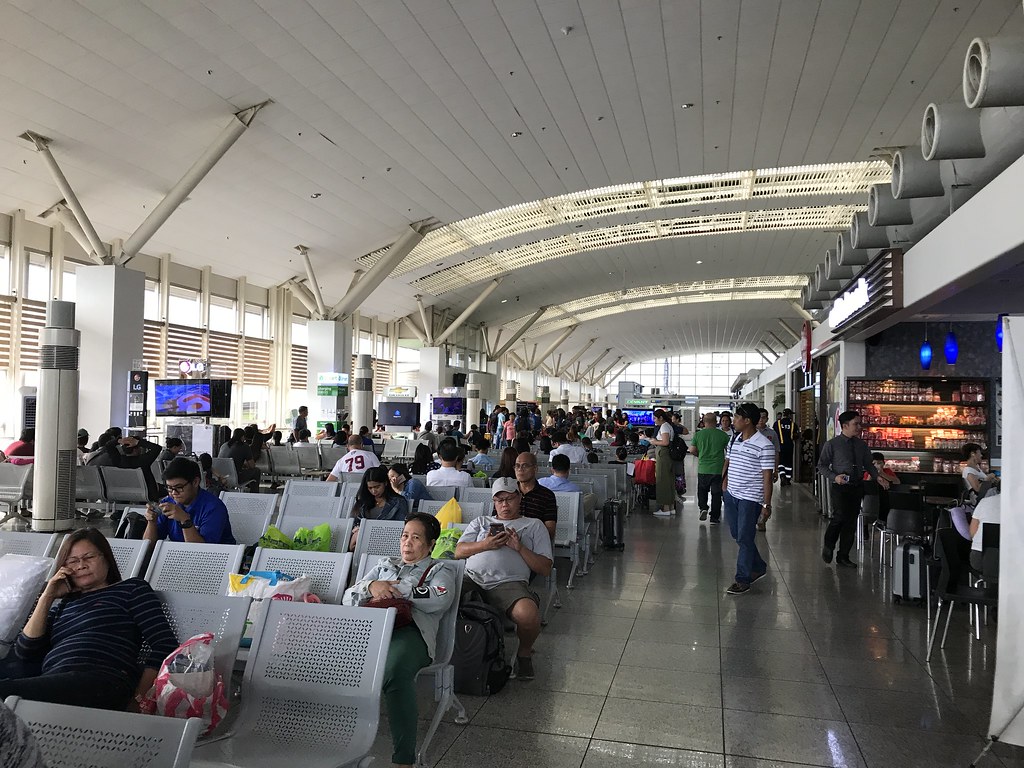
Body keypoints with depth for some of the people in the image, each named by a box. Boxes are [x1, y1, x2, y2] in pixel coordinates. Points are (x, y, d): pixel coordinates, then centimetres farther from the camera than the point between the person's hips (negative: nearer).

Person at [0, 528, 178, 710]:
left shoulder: (132, 589, 16)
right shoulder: (62, 606, 32)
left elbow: (166, 645, 4)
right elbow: (24, 653, 17)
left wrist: (137, 697, -8)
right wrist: (47, 597, 18)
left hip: (102, 683, -5)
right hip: (52, 685, 5)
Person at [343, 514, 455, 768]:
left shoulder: (439, 569, 23)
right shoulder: (385, 564, 36)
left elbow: (440, 599, -1)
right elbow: (348, 598, 26)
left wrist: (393, 588, 0)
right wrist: (372, 587, 3)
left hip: (409, 629, -3)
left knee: (394, 673, -40)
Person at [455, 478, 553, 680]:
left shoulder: (534, 525, 23)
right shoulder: (481, 522, 31)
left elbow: (545, 568, 13)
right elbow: (459, 552, 17)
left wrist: (520, 548, -1)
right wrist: (485, 544, 0)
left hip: (509, 582, -2)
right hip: (471, 577, 2)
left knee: (528, 615, -35)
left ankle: (524, 652, 1)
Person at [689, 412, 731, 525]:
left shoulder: (698, 434, -4)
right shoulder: (722, 435, -6)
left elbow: (692, 450, 0)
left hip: (703, 469, 1)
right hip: (718, 469, -1)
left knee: (702, 490, 22)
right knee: (716, 494, 8)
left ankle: (703, 508, 3)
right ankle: (714, 518, 11)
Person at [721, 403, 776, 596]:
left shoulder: (764, 446, -15)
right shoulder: (734, 439, 7)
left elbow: (767, 477, -14)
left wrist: (766, 504, -15)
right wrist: (724, 484, 11)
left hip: (750, 498, -7)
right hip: (731, 494, 8)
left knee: (744, 538, -3)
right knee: (737, 535, 15)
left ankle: (743, 580, 8)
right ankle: (758, 566, 34)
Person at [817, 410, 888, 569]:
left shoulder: (862, 445, 10)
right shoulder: (832, 444, -3)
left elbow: (869, 464, 16)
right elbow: (821, 465, -1)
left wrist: (877, 477, -2)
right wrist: (834, 477, -16)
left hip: (857, 486, 5)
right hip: (840, 486, -5)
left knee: (851, 522, 8)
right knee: (840, 516, -20)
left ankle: (843, 556, 20)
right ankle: (828, 546, 8)